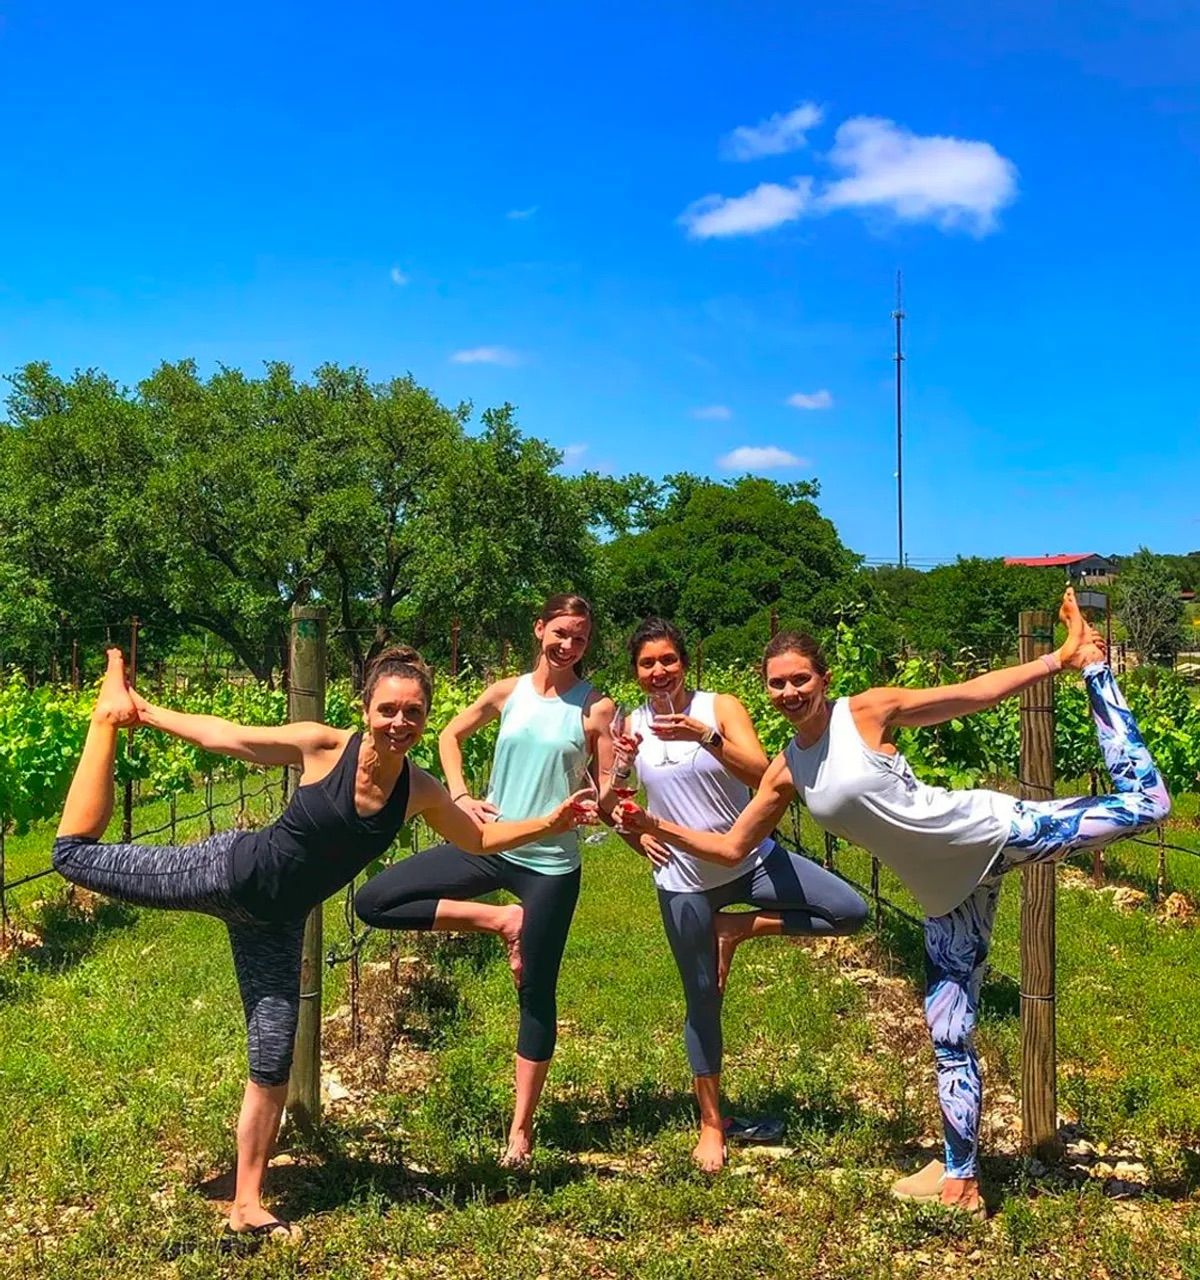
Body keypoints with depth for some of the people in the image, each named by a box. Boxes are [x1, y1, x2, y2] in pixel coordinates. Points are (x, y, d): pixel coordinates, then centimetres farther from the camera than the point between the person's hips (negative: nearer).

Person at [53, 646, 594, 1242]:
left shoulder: (421, 792, -10)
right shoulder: (324, 746, -21)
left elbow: (480, 839, 6)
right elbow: (220, 735, -10)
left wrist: (549, 823, -5)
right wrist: (144, 713, -5)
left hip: (275, 922, 4)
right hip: (228, 871, -3)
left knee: (273, 1063, 5)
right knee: (76, 852, 1)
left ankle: (247, 1207, 21)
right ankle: (109, 712, 23)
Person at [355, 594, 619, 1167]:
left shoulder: (596, 708, -6)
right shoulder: (507, 692, 1)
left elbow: (608, 798, -5)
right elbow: (451, 735, 16)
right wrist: (459, 795, 1)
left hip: (551, 864, -3)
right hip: (487, 845, 3)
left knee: (537, 994, 6)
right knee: (373, 902, -6)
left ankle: (521, 1130, 23)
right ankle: (500, 920, 1)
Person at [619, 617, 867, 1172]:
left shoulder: (720, 707, -9)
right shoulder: (632, 726, -2)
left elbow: (760, 773, -24)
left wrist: (705, 734, -37)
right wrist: (636, 832, -11)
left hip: (751, 860, 0)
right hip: (683, 881, 0)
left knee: (850, 912, -14)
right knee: (702, 1000, 8)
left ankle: (737, 928, 3)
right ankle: (711, 1124, 28)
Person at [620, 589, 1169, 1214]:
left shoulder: (868, 711, -11)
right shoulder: (786, 771, 3)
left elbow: (976, 693, -9)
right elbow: (730, 848, 9)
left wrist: (1063, 658, -13)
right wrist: (656, 826, -1)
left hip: (991, 830, -4)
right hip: (946, 892, 4)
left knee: (1142, 800, -9)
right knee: (949, 1036, 9)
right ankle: (960, 1177, 23)